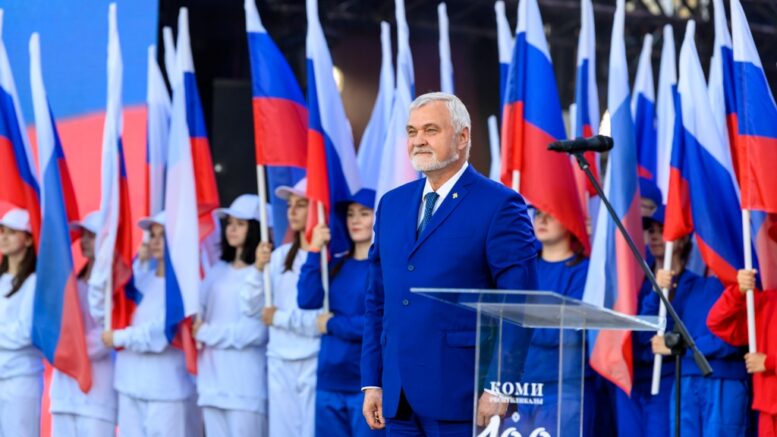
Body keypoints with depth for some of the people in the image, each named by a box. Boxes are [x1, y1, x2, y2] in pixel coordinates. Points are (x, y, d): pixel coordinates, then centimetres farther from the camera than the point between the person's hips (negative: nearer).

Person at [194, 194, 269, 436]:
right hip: (213, 380, 7)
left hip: (246, 384, -7)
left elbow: (254, 332, -15)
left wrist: (206, 333, -6)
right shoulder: (218, 271, 16)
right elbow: (199, 312, 12)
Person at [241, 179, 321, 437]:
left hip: (315, 363, -6)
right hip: (279, 364, 6)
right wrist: (259, 269, -6)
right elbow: (251, 309, 9)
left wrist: (279, 318, -6)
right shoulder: (280, 256, 11)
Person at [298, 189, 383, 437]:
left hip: (365, 381, -6)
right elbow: (307, 301, -1)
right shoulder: (337, 265, 13)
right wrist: (314, 251, -5)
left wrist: (333, 325, -5)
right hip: (330, 381, 6)